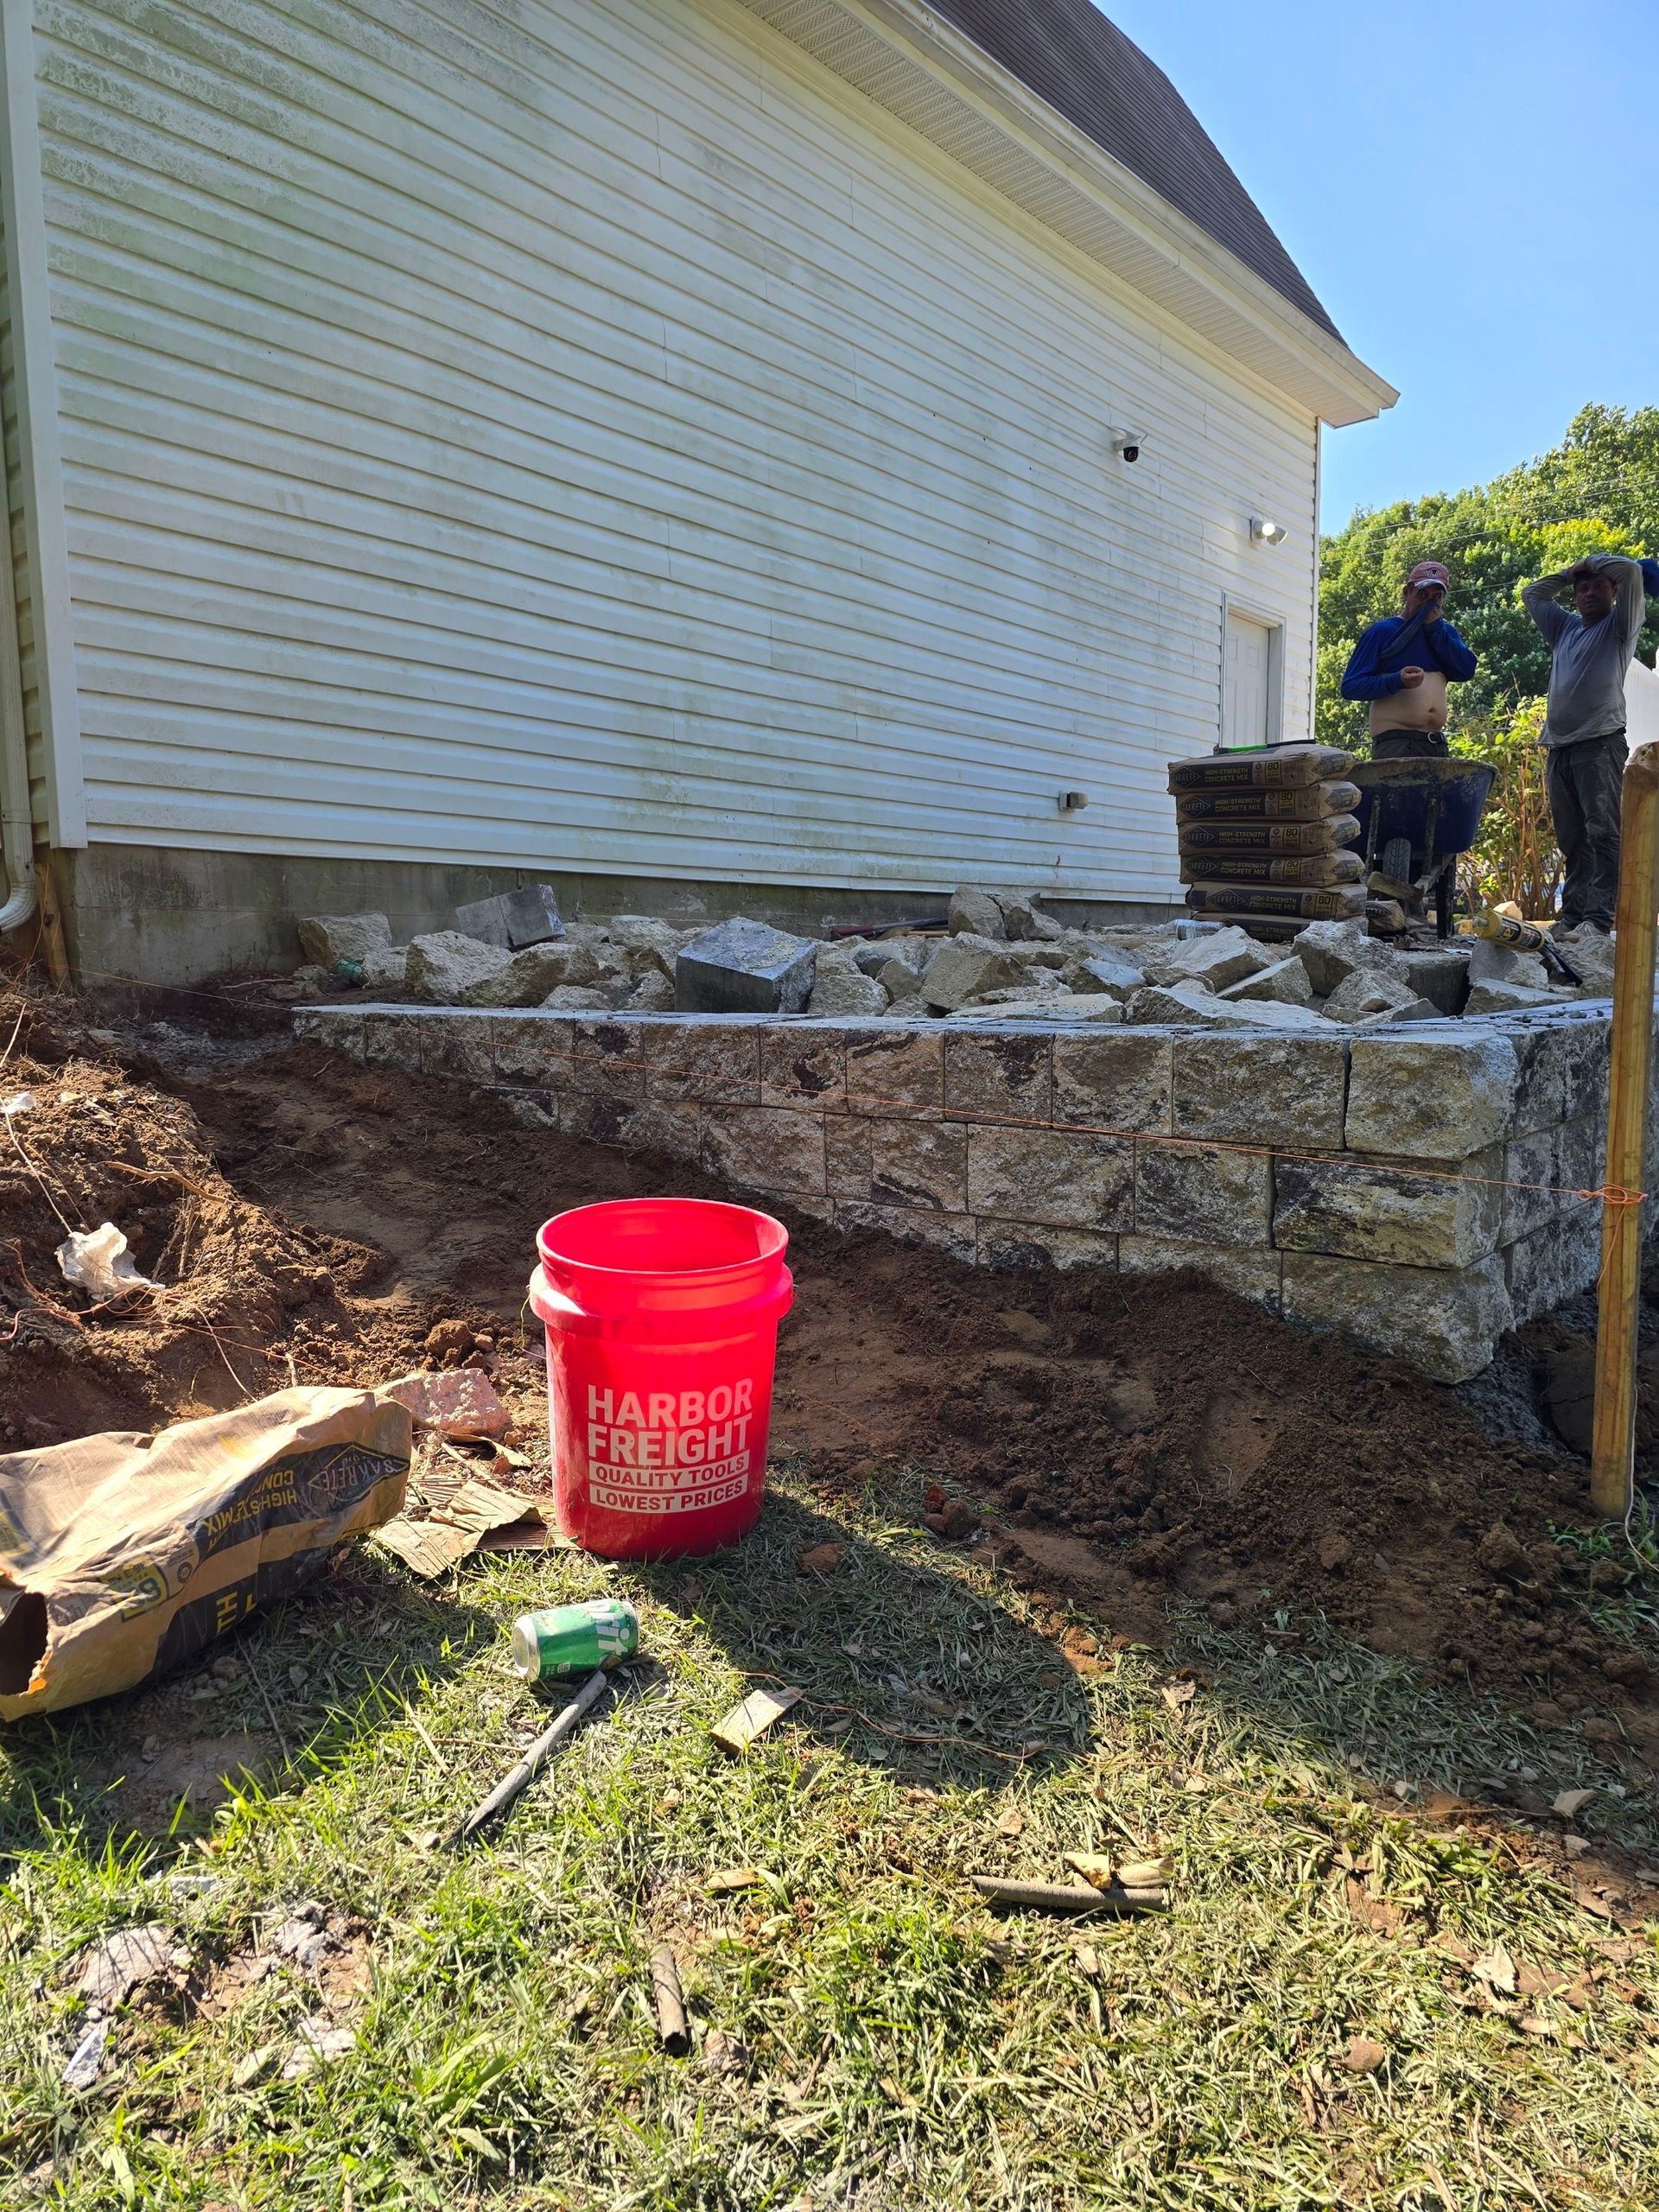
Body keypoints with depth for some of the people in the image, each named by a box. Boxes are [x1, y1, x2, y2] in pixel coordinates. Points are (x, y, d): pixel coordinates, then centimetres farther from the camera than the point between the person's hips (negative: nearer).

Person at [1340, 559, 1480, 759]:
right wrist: (1397, 681, -18)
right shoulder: (1383, 631, 5)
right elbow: (1350, 686, -4)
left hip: (1437, 743, 6)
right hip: (1394, 743, -6)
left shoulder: (1445, 632, 22)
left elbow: (1467, 670, 3)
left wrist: (1435, 628, 0)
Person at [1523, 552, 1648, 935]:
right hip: (1558, 746, 6)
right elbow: (1532, 595, 35)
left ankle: (1600, 917, -20)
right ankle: (1573, 913, 2)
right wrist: (1571, 572, 25)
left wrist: (1592, 561, 11)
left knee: (1602, 832, -13)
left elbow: (1632, 571, -5)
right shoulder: (1565, 628, 25)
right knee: (1571, 838, 3)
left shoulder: (1619, 626, 9)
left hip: (1600, 743, -6)